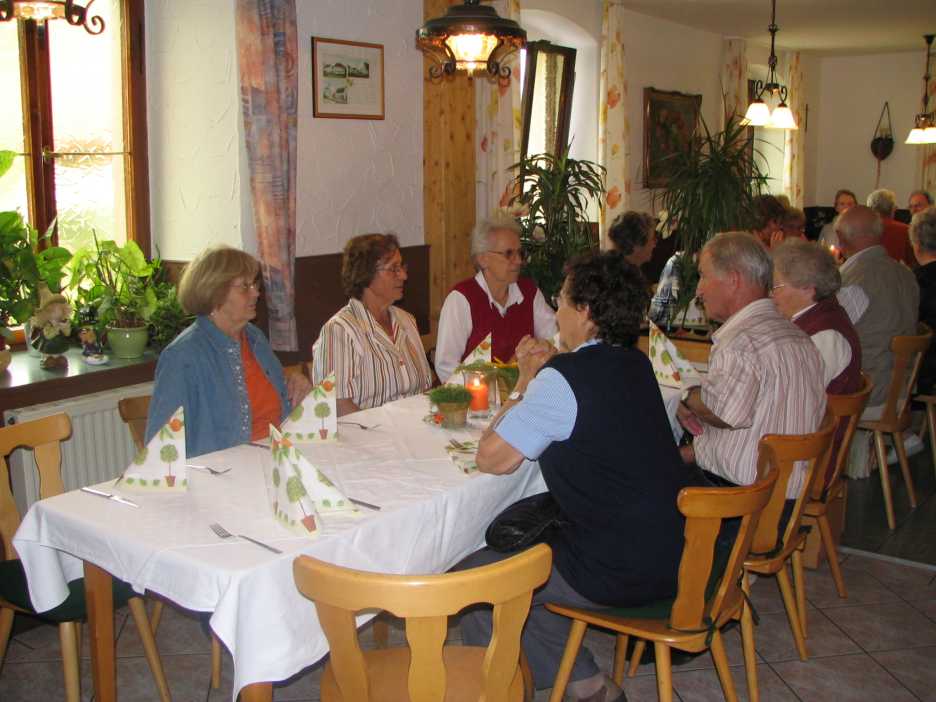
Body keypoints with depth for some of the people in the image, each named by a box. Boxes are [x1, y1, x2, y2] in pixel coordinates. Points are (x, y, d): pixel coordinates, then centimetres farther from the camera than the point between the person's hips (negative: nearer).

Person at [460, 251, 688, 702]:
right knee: (516, 545, 24)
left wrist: (526, 383, -4)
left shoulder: (563, 378, -20)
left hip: (616, 573, -8)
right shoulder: (635, 365, 5)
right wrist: (534, 380, 6)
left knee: (470, 577, 7)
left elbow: (491, 458, -15)